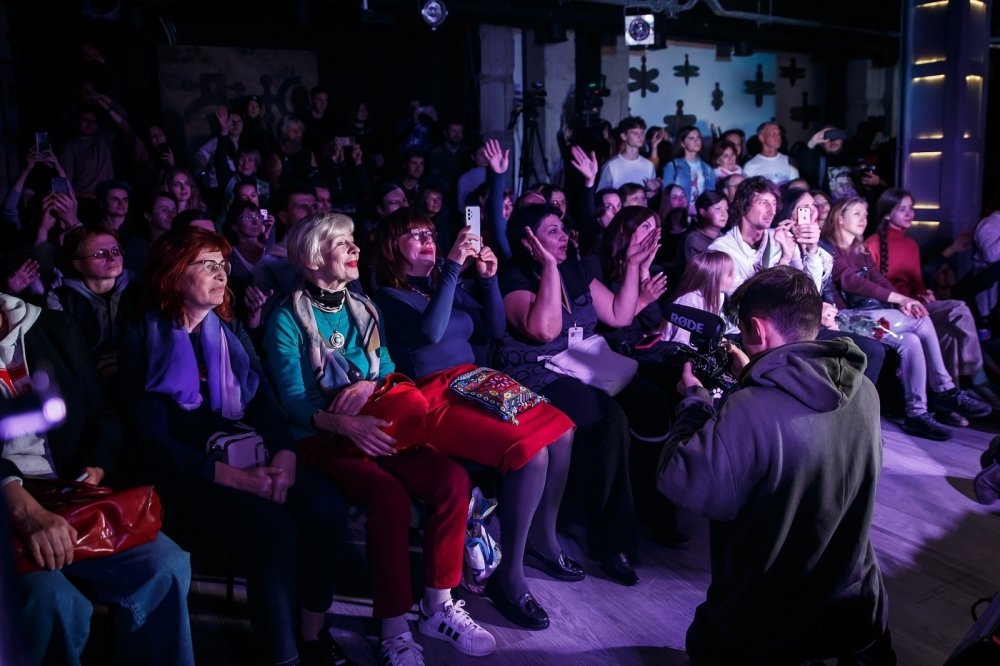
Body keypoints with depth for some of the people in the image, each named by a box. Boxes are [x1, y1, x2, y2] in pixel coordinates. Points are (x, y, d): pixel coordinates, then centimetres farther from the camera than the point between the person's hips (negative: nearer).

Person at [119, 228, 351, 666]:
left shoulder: (230, 330, 14)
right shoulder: (143, 338, -2)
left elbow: (266, 402, 7)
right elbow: (152, 440, -10)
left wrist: (284, 457, -16)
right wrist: (234, 477, -21)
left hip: (247, 457, 5)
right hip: (181, 475, -5)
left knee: (326, 506, -22)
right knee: (272, 525, -30)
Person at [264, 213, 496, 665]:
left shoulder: (364, 308, 14)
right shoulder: (287, 319, -5)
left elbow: (388, 370, 13)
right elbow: (293, 400, -13)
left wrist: (369, 385, -11)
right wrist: (345, 424, -31)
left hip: (375, 427, 6)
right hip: (321, 440, -5)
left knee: (452, 480, -19)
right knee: (388, 494, -34)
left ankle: (438, 606, -5)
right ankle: (394, 629, -20)